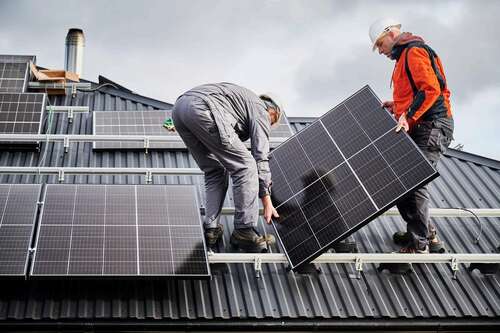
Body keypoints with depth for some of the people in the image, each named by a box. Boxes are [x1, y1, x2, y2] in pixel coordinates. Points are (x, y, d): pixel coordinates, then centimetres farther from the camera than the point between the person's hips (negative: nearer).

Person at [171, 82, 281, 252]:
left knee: (214, 172, 20)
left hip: (179, 108, 9)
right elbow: (260, 157, 7)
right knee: (245, 166, 0)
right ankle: (244, 232, 0)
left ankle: (210, 229, 12)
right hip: (203, 109, -9)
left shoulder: (244, 98, 40)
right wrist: (267, 202, 9)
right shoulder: (261, 110, 16)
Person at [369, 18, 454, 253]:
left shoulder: (414, 51, -9)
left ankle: (419, 246, -8)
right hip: (419, 129, 11)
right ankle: (425, 234, 20)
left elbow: (431, 89, -21)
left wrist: (408, 116, -27)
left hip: (431, 128, -11)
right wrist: (397, 106, 16)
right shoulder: (405, 57, 23)